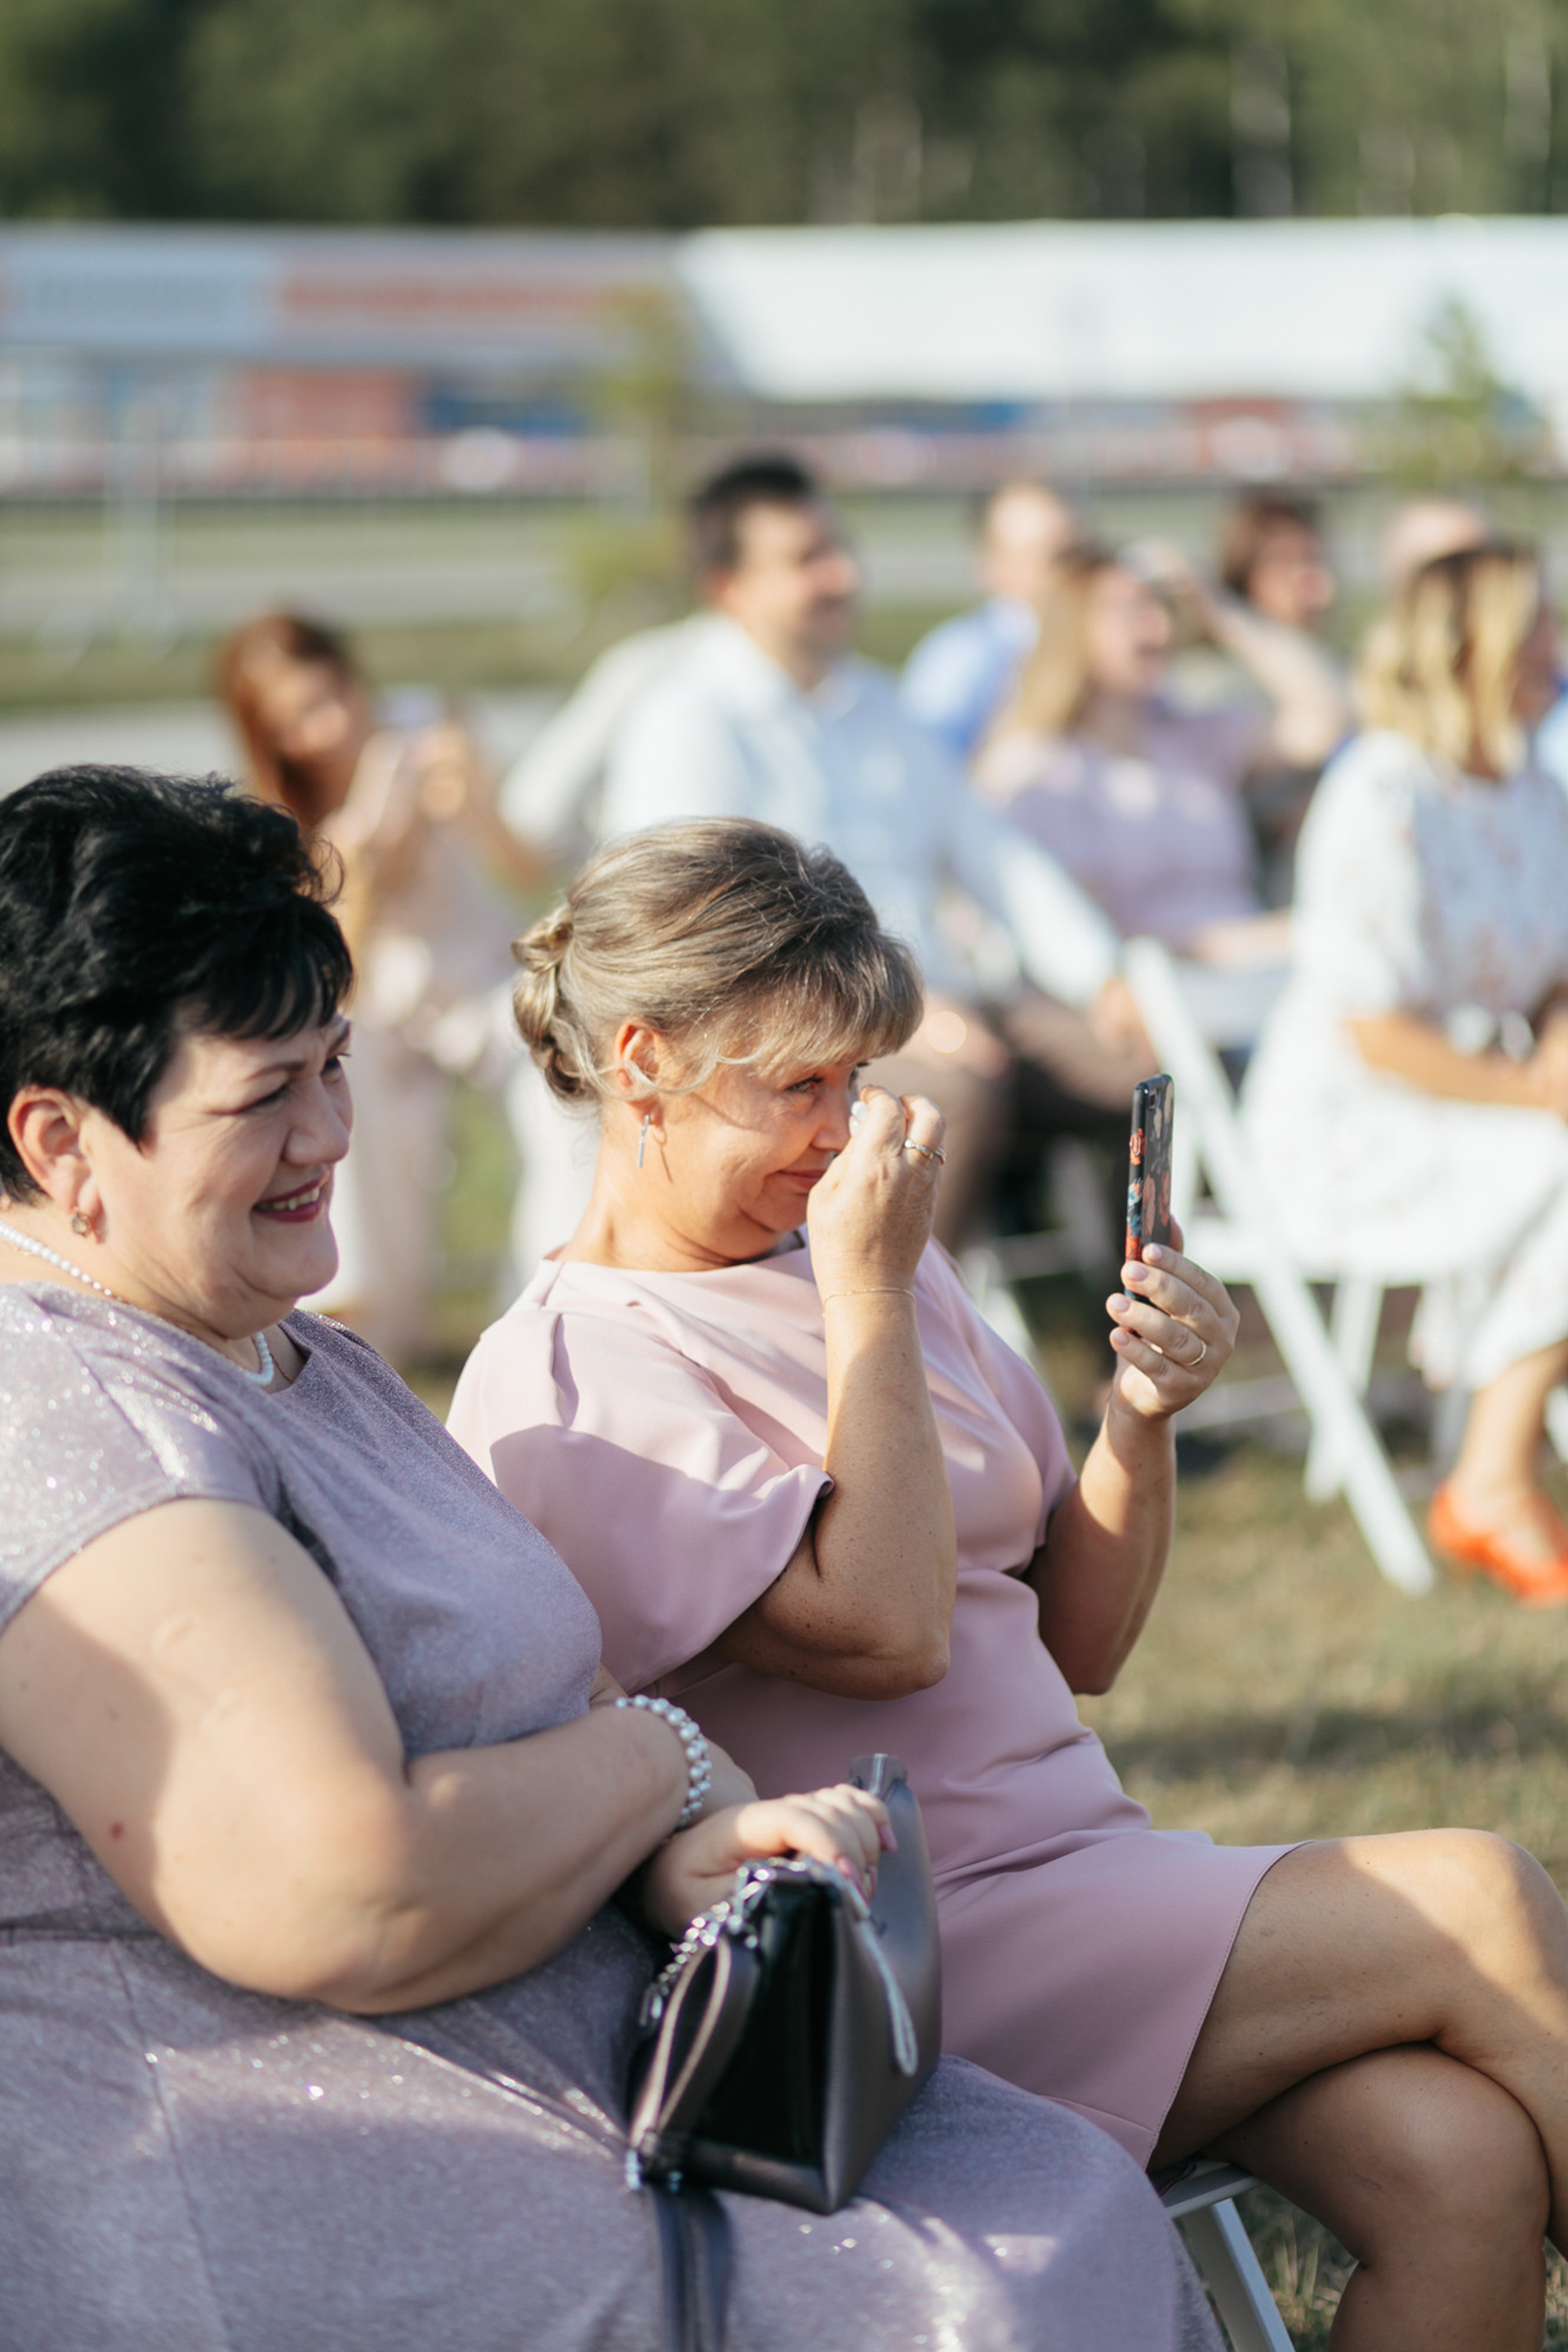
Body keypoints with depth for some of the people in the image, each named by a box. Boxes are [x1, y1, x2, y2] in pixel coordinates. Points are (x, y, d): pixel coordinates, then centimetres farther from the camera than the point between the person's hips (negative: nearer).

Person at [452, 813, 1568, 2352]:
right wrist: (868, 1300, -10)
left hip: (1085, 1867, 7)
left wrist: (1142, 1416, 0)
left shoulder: (867, 1275, 15)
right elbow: (884, 1630, -17)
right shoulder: (554, 1391, -6)